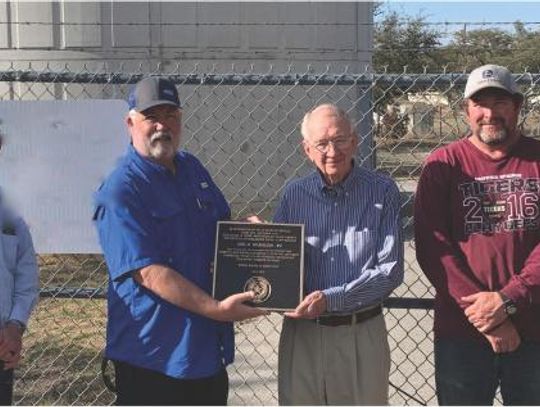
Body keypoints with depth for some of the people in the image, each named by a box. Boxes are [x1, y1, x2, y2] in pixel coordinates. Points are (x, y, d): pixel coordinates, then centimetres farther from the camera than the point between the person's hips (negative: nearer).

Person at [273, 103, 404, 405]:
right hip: (302, 331, 2)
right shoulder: (295, 194, 3)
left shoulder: (382, 192, -6)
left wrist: (331, 299, -19)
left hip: (362, 334, -2)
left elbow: (391, 270, -10)